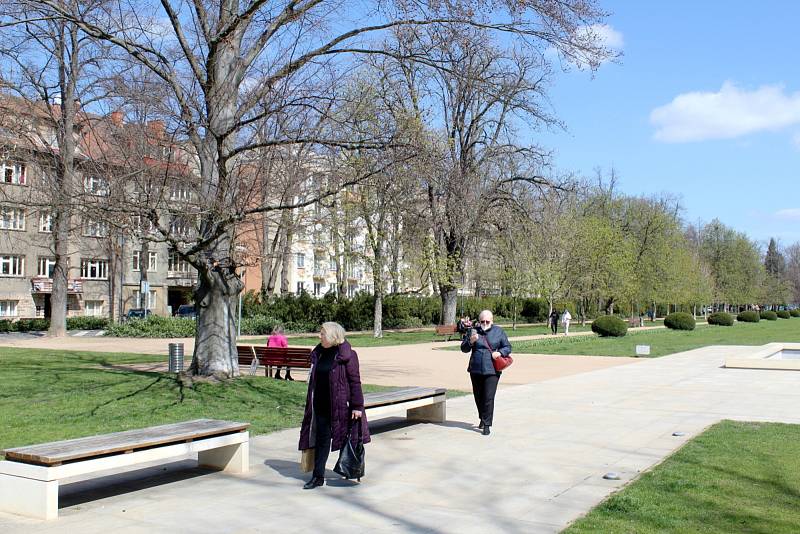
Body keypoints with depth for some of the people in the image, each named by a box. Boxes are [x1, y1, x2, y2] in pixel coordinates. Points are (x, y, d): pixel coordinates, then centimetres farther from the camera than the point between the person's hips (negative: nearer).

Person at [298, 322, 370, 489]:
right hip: (321, 405, 6)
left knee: (347, 439, 8)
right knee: (322, 439, 7)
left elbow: (355, 381, -12)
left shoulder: (347, 355, -12)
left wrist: (357, 406, -15)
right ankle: (318, 476, 11)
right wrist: (311, 403, 16)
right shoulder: (319, 353, 8)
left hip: (340, 405, -6)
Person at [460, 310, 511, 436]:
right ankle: (483, 418, 37)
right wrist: (470, 341, -16)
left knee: (489, 398, -10)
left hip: (492, 370, -2)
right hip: (476, 370, 3)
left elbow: (507, 347, 9)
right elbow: (464, 349, 4)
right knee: (478, 397, 15)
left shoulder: (499, 332, 5)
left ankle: (487, 424, -4)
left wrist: (500, 352, -12)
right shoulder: (474, 331, 5)